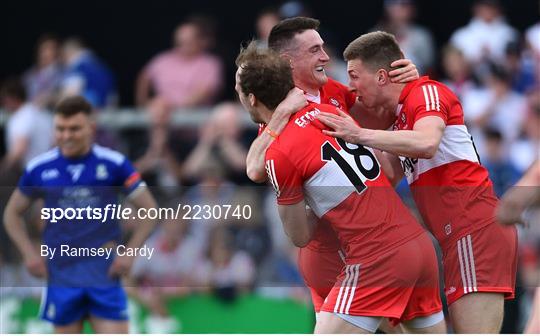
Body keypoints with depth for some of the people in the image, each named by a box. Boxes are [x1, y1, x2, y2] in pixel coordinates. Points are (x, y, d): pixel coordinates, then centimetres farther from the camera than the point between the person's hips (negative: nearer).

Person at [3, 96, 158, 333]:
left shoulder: (114, 164, -2)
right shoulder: (39, 169, 2)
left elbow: (149, 209, 5)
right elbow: (12, 213, 15)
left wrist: (129, 252, -6)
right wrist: (29, 253, 1)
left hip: (105, 278, -1)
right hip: (61, 277, 1)